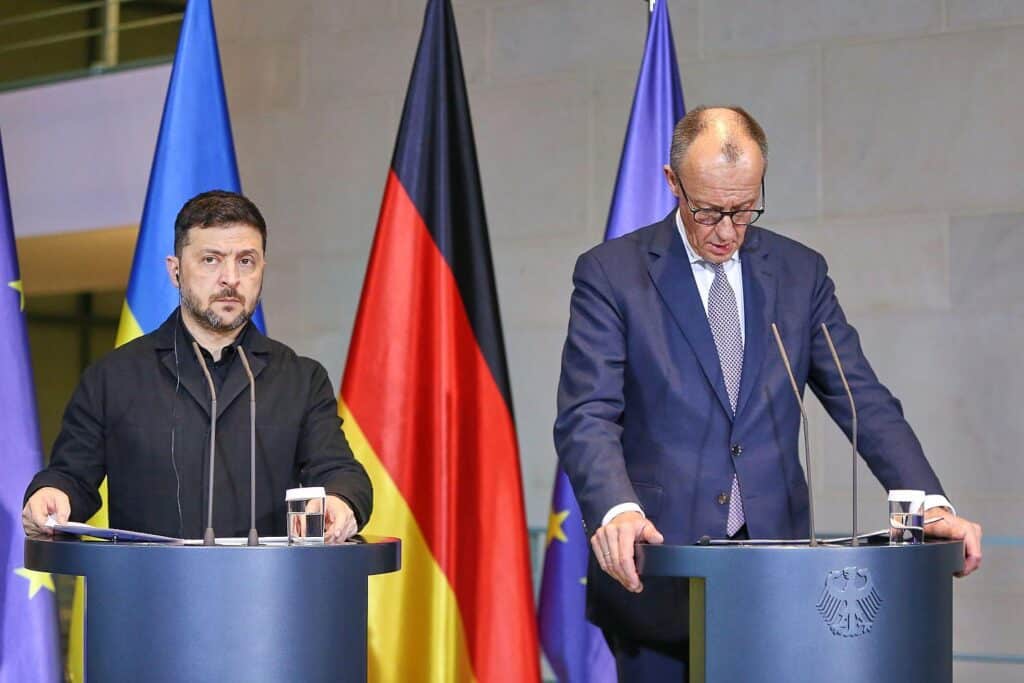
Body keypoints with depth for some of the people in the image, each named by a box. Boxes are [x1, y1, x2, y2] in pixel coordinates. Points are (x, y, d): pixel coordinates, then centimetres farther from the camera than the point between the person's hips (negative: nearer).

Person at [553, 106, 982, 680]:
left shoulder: (801, 272, 9)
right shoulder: (611, 274, -1)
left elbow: (865, 403, 5)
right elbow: (588, 418, -10)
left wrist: (931, 504, -10)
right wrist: (617, 510, -30)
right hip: (656, 574, -2)